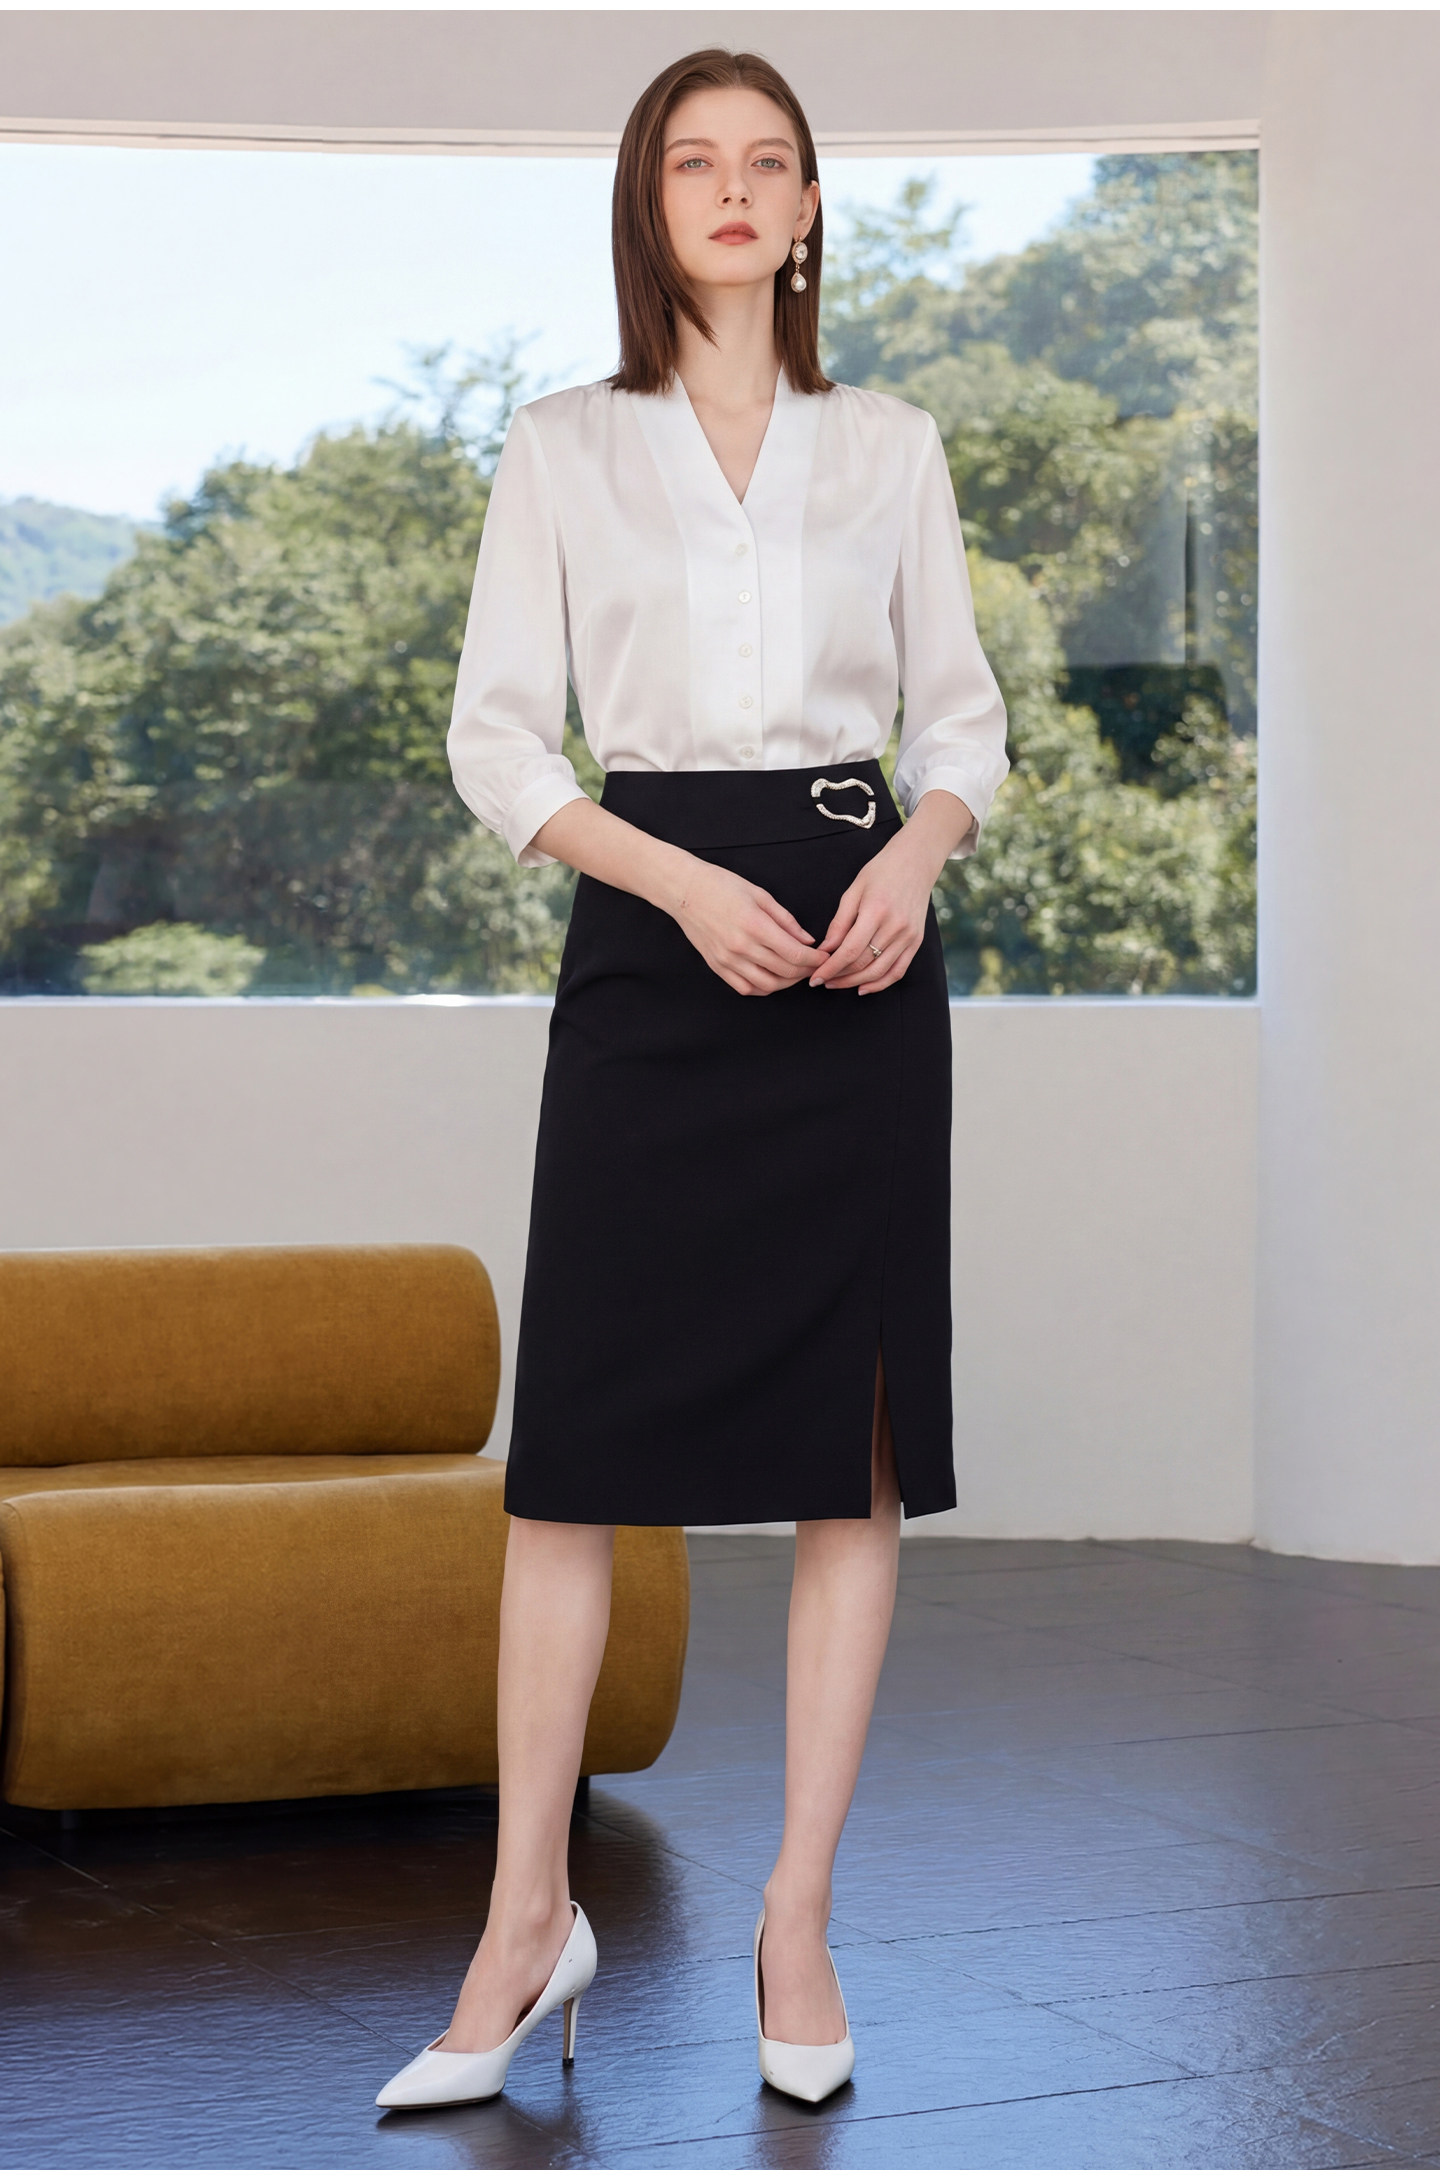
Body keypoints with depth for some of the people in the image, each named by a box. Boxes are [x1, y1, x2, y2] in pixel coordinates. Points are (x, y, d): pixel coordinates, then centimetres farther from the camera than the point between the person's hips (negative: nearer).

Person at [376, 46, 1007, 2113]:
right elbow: (498, 737, 2)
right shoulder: (564, 447, 7)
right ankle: (530, 1914, 8)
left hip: (857, 948, 1)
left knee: (854, 1451, 1)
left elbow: (965, 718, 12)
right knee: (579, 1443, -3)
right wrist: (683, 884, -12)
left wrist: (921, 852, -9)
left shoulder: (890, 445, 11)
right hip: (646, 939, -1)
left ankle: (799, 1917, 10)